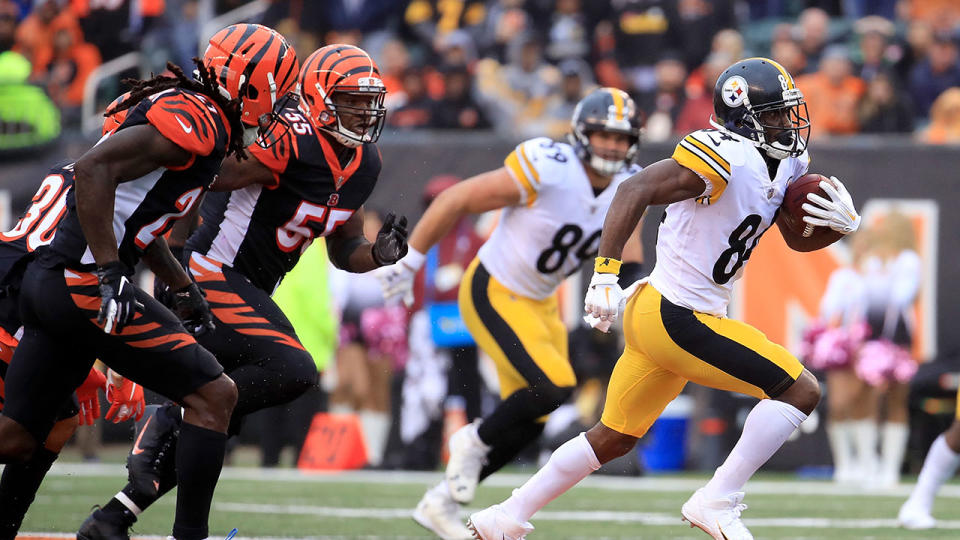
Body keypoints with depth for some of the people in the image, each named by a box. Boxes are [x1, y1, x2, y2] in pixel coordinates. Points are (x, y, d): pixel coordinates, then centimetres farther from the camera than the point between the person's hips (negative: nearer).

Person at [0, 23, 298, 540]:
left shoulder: (177, 110, 19)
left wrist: (184, 288, 27)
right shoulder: (198, 123, -12)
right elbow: (93, 170, -23)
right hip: (83, 283, -10)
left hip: (45, 279, 10)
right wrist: (110, 273, -23)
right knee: (213, 395, -3)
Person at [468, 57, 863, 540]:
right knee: (800, 391, -10)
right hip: (674, 318, -10)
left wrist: (841, 225, -1)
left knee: (613, 439, 20)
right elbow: (636, 190, -25)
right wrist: (606, 273, -30)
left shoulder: (785, 166, 9)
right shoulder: (726, 158, -20)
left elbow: (798, 238, 21)